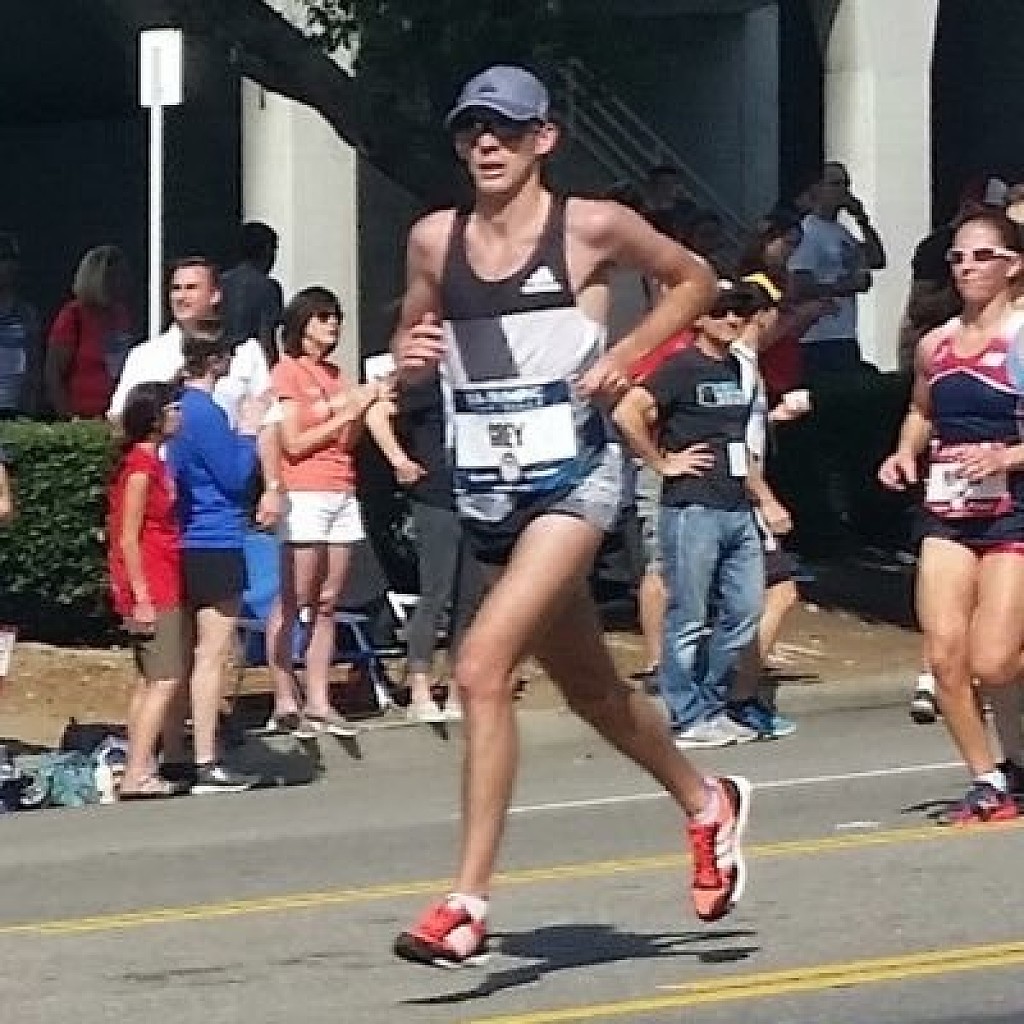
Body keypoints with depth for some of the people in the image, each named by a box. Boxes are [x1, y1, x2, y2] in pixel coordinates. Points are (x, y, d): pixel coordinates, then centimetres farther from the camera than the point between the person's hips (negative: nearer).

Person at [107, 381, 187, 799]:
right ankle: (137, 775, -17)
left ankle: (139, 770, 12)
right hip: (152, 589, -10)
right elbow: (128, 538, -17)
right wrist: (141, 598, -20)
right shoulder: (142, 466, -14)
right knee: (166, 679, -12)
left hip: (162, 588, 10)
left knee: (150, 681, 11)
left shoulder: (152, 462, 14)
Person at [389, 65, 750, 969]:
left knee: (482, 665, -22)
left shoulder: (591, 228, -7)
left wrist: (626, 354, -6)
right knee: (591, 688, 20)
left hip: (573, 475, -6)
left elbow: (694, 279, 8)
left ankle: (468, 904, -21)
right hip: (487, 487, 6)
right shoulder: (433, 240, 4)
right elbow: (412, 337, 19)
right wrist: (410, 356, -5)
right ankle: (707, 806, 47)